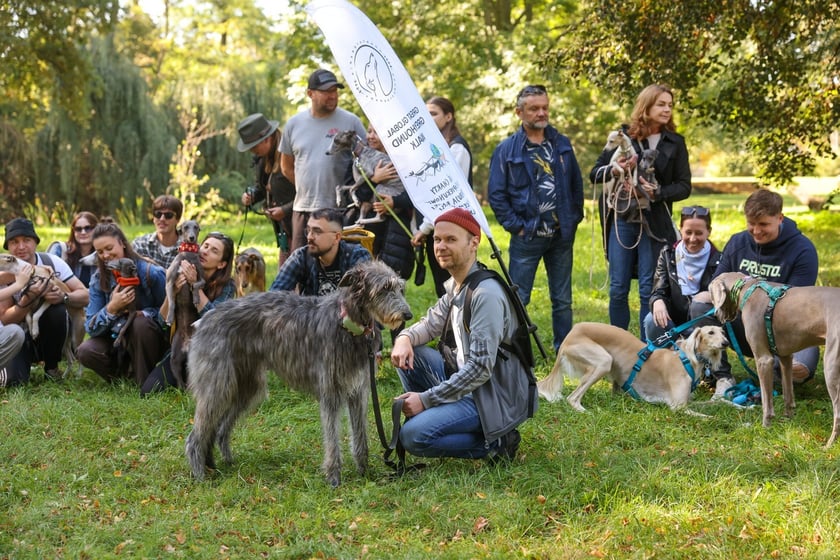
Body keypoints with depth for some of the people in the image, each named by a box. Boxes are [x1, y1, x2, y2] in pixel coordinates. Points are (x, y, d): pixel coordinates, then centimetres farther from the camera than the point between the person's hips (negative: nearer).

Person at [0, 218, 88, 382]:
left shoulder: (52, 263, -10)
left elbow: (84, 296, -14)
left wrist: (64, 297, -36)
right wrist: (28, 300, -35)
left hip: (50, 334, 1)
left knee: (57, 310, -31)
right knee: (14, 378, -28)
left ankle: (51, 367, -7)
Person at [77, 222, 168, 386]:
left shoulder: (151, 273, -17)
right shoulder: (98, 279, -5)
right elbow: (90, 328, -10)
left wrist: (142, 313, -30)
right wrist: (111, 308, -28)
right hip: (118, 343, 3)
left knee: (140, 323, -35)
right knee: (85, 352, -24)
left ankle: (146, 383, -19)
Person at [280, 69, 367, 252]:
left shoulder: (350, 122, -1)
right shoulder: (294, 124, 8)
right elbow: (286, 166, 18)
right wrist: (308, 189, 9)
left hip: (341, 210, -3)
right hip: (303, 208, 3)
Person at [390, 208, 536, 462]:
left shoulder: (486, 295, -23)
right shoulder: (455, 285, 7)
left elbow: (481, 368, -27)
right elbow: (432, 322, 19)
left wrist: (426, 399, -22)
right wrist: (405, 338, -6)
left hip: (497, 399, -10)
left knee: (413, 436, -21)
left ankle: (495, 443, -6)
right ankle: (432, 419, 8)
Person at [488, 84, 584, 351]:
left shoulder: (562, 144, 8)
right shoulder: (507, 149, -4)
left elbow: (577, 184, 14)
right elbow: (496, 194, -5)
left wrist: (574, 218, 6)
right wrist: (516, 226, -10)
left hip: (562, 236, 4)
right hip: (527, 237, -4)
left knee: (562, 300, 11)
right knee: (517, 300, -2)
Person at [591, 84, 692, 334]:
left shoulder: (675, 143, 5)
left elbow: (684, 186, 3)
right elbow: (594, 173, 5)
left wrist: (657, 193, -15)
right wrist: (614, 170, -17)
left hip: (655, 224, 0)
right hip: (622, 220, 1)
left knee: (648, 290, 2)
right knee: (618, 288, 3)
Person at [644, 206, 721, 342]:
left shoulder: (717, 260, -4)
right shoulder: (668, 254, 3)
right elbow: (658, 291, -1)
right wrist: (657, 301, -27)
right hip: (673, 322, 2)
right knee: (652, 320, -28)